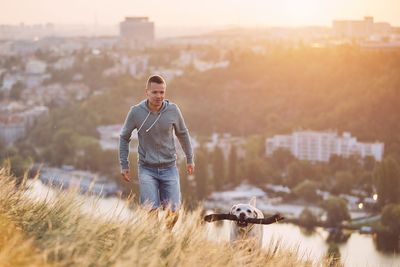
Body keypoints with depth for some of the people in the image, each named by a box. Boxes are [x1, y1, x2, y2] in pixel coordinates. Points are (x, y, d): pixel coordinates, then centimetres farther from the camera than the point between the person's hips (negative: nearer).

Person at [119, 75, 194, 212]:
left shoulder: (173, 110, -7)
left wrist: (189, 159, 18)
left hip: (169, 168, 2)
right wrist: (124, 165, 5)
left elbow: (183, 133, 11)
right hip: (147, 169, -1)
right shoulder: (136, 112, -10)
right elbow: (124, 137, 5)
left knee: (173, 210, -1)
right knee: (151, 210, -13)